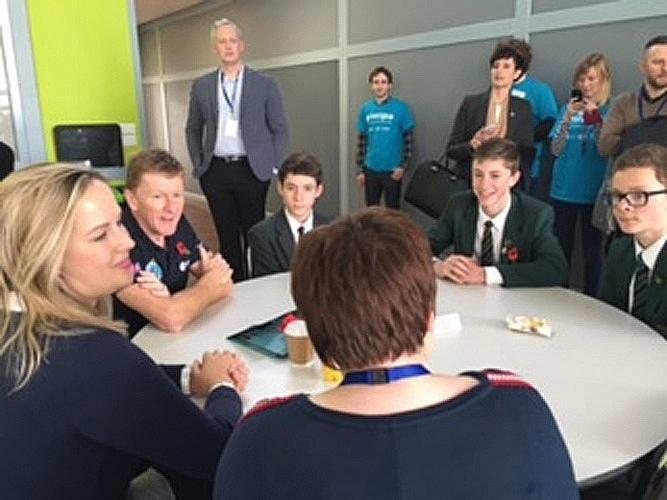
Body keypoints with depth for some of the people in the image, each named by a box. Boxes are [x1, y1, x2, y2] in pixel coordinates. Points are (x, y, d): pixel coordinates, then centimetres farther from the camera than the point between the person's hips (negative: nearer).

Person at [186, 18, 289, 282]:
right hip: (215, 171, 2)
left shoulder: (264, 84, 2)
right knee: (227, 236, 9)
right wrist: (197, 165, 7)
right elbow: (193, 129, 15)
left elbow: (279, 130, 4)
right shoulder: (201, 86, 8)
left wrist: (273, 168, -2)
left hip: (251, 170, -2)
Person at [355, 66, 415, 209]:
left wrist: (404, 166, -12)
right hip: (371, 169, 4)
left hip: (392, 169, -3)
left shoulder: (401, 108, -6)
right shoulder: (365, 109, 5)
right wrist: (359, 169, 7)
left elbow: (408, 139, -4)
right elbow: (362, 141, 9)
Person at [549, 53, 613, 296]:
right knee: (561, 248, 8)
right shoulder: (569, 108, 7)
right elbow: (556, 149, 1)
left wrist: (596, 118, -20)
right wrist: (568, 119, -12)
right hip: (564, 190, 2)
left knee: (592, 250, 3)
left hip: (594, 192, -2)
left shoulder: (610, 111, -1)